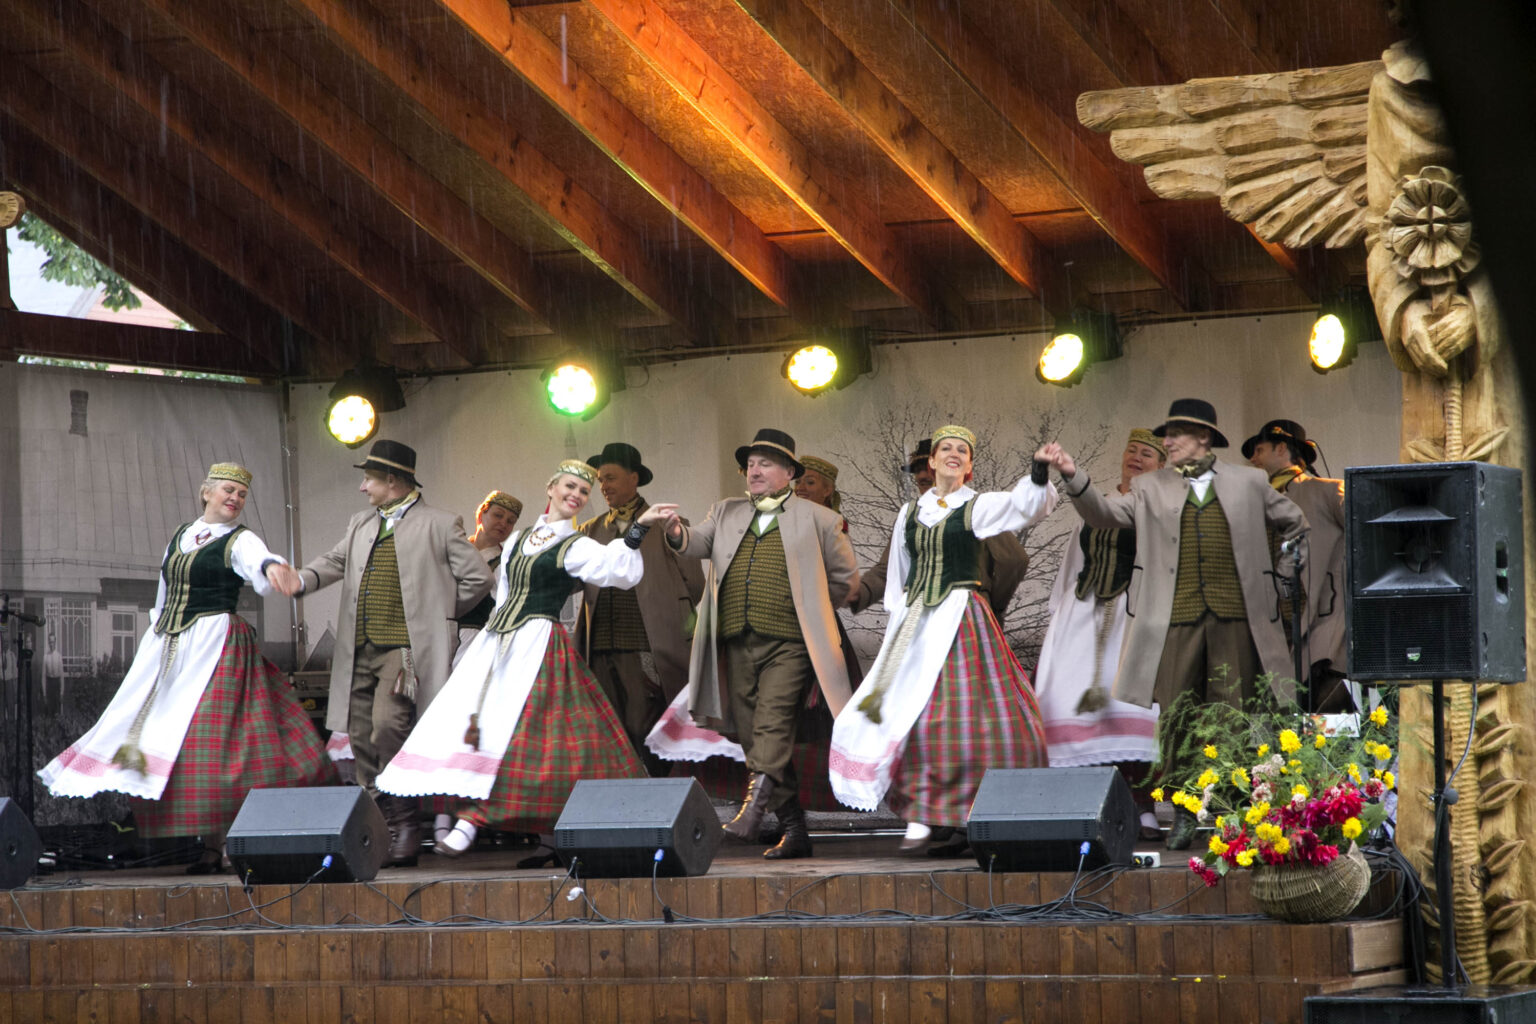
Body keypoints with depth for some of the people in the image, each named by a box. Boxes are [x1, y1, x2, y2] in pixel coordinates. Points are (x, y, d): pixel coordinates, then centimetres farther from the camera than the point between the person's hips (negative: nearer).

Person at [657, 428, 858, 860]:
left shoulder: (817, 520, 9)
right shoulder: (727, 513, 19)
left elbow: (846, 578, 14)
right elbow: (699, 541, 1)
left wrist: (810, 609, 8)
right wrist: (678, 533, -20)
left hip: (787, 644, -4)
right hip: (736, 644, 4)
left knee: (772, 728, -21)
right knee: (753, 737, 4)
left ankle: (753, 808, -30)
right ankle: (795, 830, 10)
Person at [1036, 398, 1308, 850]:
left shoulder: (1248, 482, 12)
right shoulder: (1152, 487, 12)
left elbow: (1296, 525, 23)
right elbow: (1104, 514, -2)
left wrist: (1279, 577, 15)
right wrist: (1073, 476, -17)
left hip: (1235, 617, -1)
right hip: (1177, 620, 1)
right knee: (1175, 718, -2)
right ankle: (1184, 815, 6)